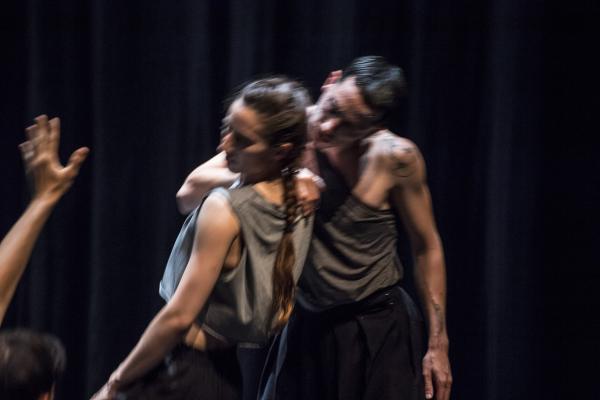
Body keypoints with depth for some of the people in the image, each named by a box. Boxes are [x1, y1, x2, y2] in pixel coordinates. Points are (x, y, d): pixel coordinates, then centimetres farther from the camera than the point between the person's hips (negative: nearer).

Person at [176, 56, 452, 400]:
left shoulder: (393, 157, -17)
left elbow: (427, 246, -3)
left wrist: (438, 346, -1)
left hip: (379, 331, -3)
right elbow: (190, 194, -14)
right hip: (307, 328, 3)